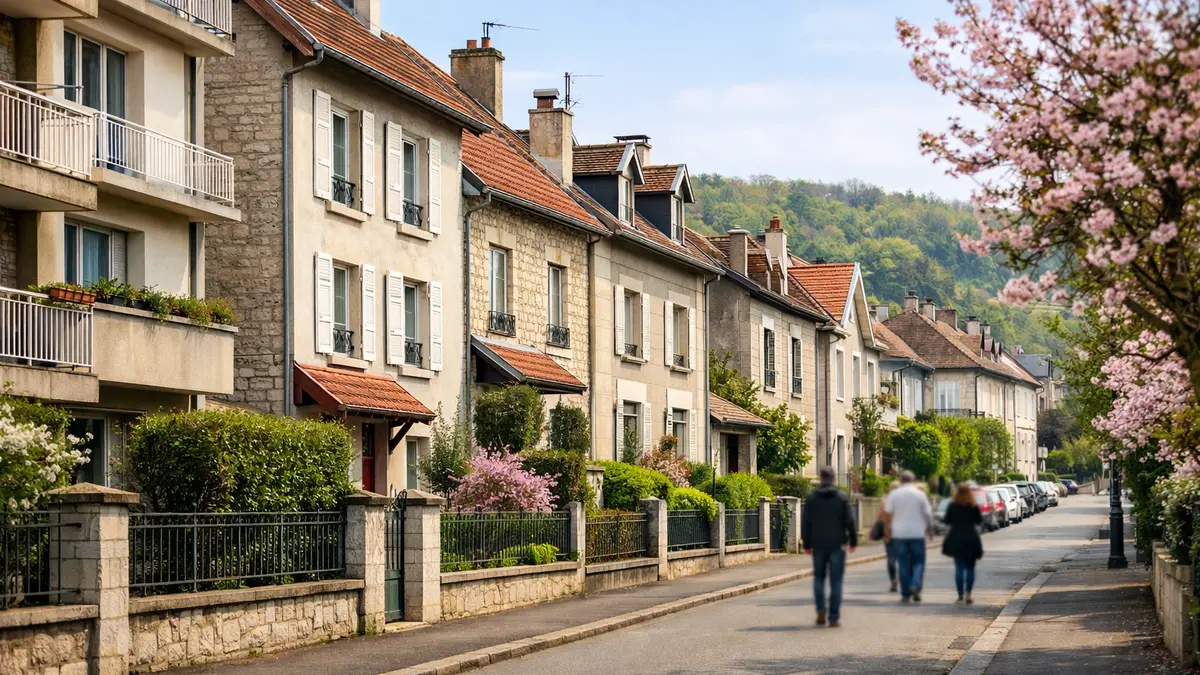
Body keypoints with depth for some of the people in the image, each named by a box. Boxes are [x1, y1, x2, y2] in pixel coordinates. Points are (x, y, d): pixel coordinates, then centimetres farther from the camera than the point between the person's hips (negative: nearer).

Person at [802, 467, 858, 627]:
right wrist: (853, 541, 8)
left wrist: (806, 544, 7)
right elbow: (849, 521, -3)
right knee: (836, 581, 3)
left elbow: (805, 522, 0)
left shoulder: (811, 497, 0)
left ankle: (821, 610, -1)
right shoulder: (842, 497, -3)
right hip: (837, 544, -1)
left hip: (818, 545, 1)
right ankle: (833, 618, 0)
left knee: (819, 577, 16)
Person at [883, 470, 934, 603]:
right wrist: (930, 527, 15)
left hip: (899, 533, 1)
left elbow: (887, 513, -1)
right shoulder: (919, 494, -2)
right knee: (918, 562, 7)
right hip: (917, 533, -1)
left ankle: (905, 594, 5)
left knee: (903, 563, 6)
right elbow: (928, 513, 0)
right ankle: (915, 586, -16)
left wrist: (889, 529, 10)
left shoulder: (893, 494, 0)